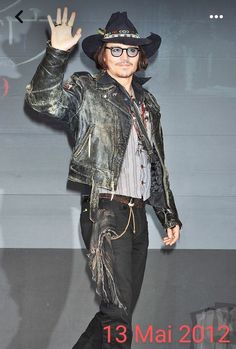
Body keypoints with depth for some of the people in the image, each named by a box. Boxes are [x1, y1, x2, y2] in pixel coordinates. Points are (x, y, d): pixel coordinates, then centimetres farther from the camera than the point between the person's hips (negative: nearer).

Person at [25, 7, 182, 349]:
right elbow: (43, 99, -21)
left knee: (123, 310, 8)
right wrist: (57, 51, -32)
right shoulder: (87, 90, 0)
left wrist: (170, 216, 21)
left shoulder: (147, 102, 18)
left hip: (138, 215, 7)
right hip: (105, 213, -7)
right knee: (118, 310, -12)